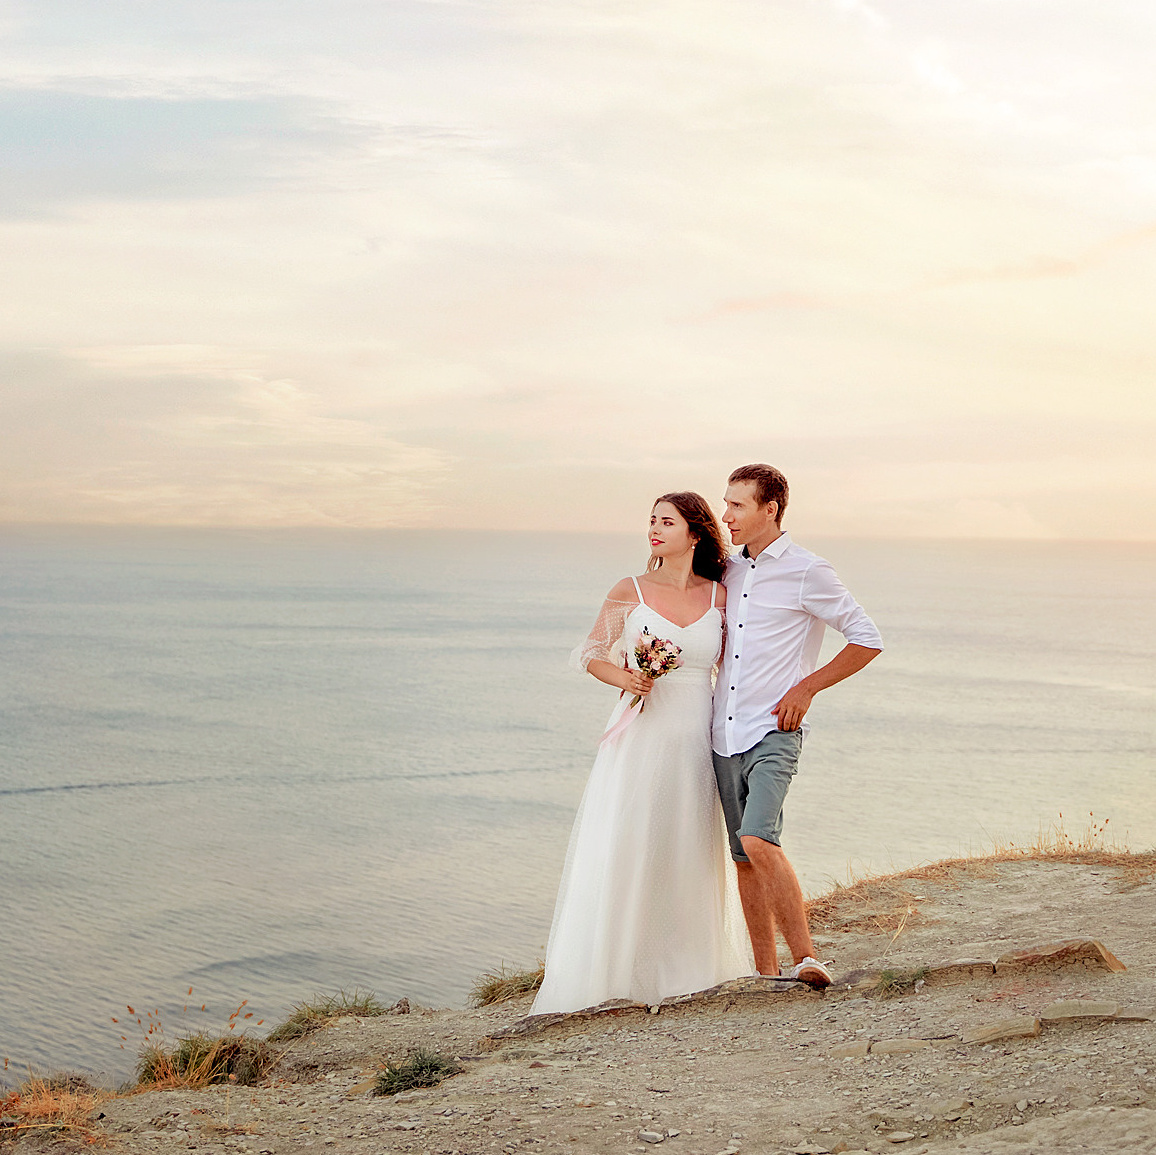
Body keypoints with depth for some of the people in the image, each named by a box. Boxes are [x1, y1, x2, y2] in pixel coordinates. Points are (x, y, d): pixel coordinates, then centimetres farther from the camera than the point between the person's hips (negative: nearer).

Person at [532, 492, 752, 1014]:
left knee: (687, 856, 7)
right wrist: (625, 678, -12)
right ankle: (621, 971, 2)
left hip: (694, 740, 2)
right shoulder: (630, 592, 1)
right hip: (639, 736, -2)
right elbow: (591, 654, 8)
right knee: (624, 851, -5)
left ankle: (683, 970, 19)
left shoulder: (720, 597, 5)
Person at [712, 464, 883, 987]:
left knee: (758, 841, -24)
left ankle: (805, 958, -18)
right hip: (724, 734, 7)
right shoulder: (728, 571, 13)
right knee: (744, 859, 8)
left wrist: (806, 688, -8)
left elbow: (867, 639, -3)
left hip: (774, 733, -6)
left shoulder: (806, 572, -6)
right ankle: (765, 973, 17)